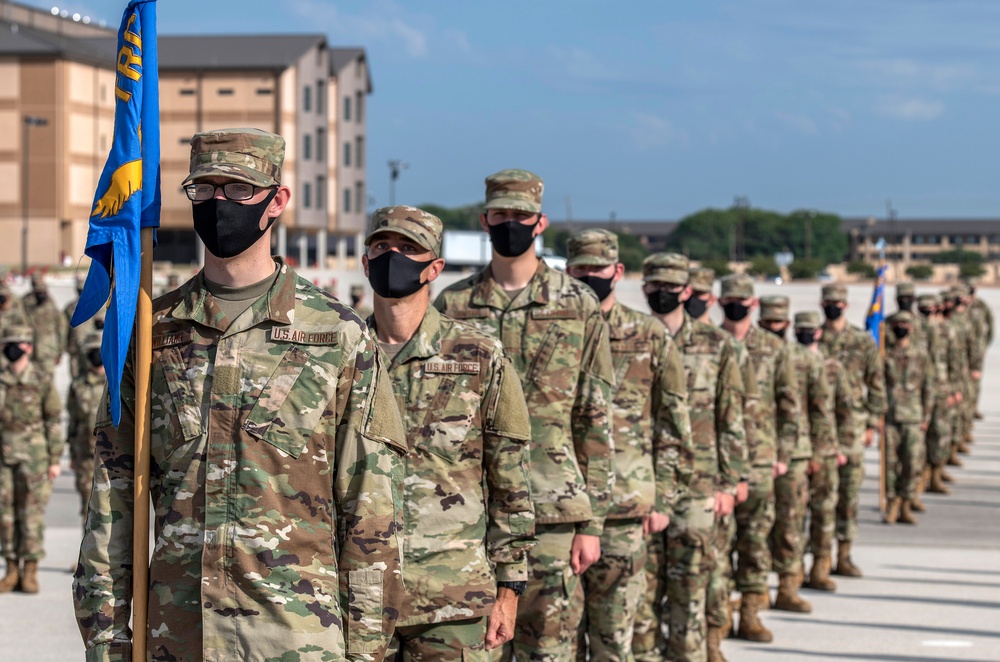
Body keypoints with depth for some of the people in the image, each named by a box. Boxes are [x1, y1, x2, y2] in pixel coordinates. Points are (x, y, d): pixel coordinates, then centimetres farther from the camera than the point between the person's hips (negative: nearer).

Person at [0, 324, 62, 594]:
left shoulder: (43, 381, -4)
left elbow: (54, 423, -3)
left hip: (34, 458, -4)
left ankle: (30, 573, 5)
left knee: (32, 515, -2)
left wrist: (55, 460, -6)